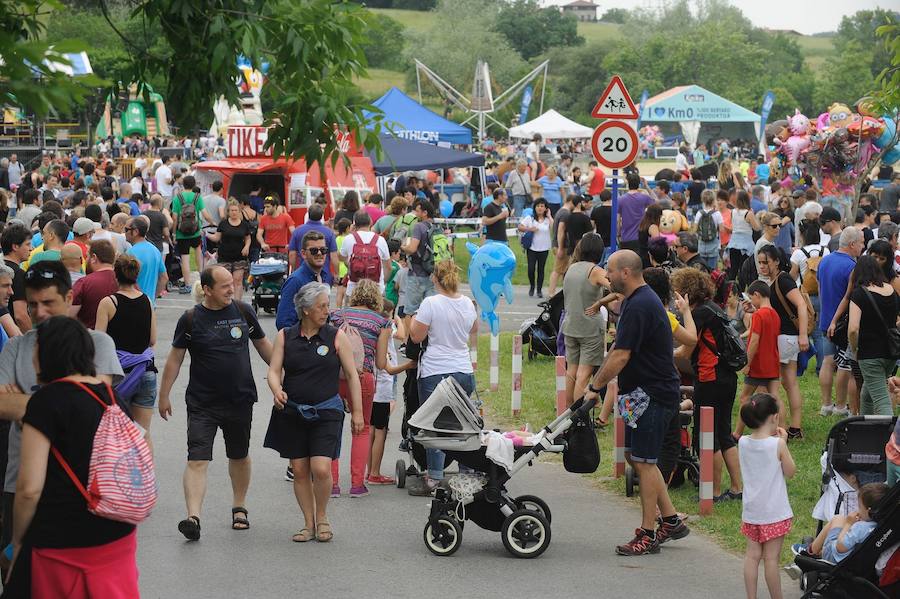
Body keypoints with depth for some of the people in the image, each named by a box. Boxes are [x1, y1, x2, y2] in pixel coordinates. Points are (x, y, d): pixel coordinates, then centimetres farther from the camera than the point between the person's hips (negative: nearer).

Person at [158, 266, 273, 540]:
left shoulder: (243, 311, 2)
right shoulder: (191, 319, -6)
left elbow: (263, 345, 14)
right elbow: (175, 358, 1)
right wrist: (164, 395, 2)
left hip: (240, 400, 3)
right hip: (202, 402, -3)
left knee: (239, 456, 16)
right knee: (197, 460, -12)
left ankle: (239, 508, 34)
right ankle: (193, 517, -19)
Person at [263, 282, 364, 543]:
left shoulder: (336, 337, 1)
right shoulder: (285, 337, 4)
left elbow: (351, 376, 3)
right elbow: (274, 371, 0)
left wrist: (357, 411, 0)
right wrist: (277, 391, -22)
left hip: (326, 412, -2)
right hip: (292, 412, 2)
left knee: (321, 469, -13)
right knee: (299, 470, 4)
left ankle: (322, 517, 10)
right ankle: (309, 524, 17)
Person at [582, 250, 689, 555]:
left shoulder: (639, 307, -21)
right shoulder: (637, 300, 13)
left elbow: (620, 357, -21)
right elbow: (618, 352, 20)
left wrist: (595, 387, -11)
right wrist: (596, 382, 17)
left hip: (653, 394, -11)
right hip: (644, 393, 11)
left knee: (644, 461, -5)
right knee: (635, 456, 15)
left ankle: (648, 535, 1)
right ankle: (671, 521, 20)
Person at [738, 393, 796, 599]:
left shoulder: (743, 442, -2)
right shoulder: (777, 444, -15)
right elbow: (790, 472, -4)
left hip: (751, 511, 4)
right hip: (774, 512, -4)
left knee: (752, 555, 10)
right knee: (771, 558, 1)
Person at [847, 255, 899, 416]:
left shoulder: (859, 293, -12)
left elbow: (853, 329, -20)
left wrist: (854, 349, -5)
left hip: (870, 353, -6)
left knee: (882, 401, -9)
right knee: (867, 393, 26)